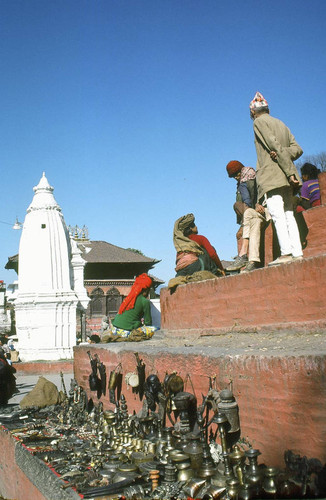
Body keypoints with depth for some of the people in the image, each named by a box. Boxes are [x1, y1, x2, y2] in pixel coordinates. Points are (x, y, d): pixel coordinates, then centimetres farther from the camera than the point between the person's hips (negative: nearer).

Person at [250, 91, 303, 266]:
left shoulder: (259, 122, 1)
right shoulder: (281, 124, 24)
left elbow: (275, 146, -12)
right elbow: (297, 149, 13)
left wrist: (289, 171, -15)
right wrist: (283, 154, -4)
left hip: (271, 176, -8)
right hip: (286, 179, 8)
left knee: (277, 214, -13)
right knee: (289, 215, 4)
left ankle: (286, 253, -20)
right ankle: (297, 253, -1)